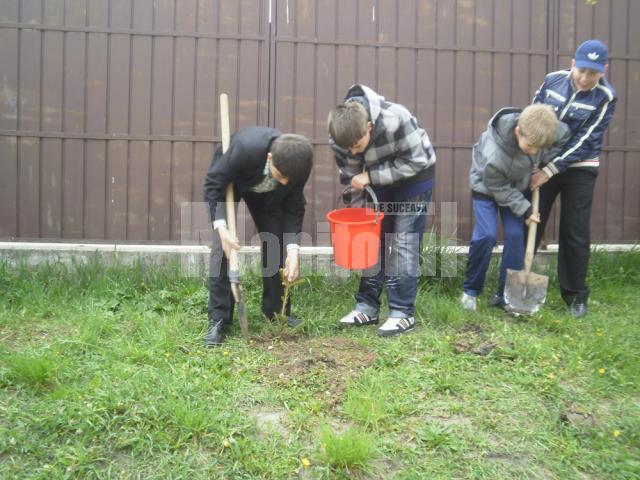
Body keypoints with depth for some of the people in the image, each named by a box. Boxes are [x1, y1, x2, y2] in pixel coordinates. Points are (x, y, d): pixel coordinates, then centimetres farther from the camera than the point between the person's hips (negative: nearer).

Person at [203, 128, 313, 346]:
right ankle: (218, 319, -8)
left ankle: (277, 311, 12)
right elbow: (213, 184, -30)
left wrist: (292, 250, -30)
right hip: (227, 182, -3)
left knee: (276, 244, -4)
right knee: (221, 247, -15)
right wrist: (222, 229, -39)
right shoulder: (245, 148, -43)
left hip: (266, 192, 3)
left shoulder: (296, 166, -31)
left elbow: (293, 209, -19)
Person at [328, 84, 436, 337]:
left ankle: (403, 312, -3)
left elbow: (416, 161, -28)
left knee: (403, 242, -9)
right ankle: (367, 306, 12)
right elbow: (349, 174, -6)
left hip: (415, 176, -5)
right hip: (379, 181, 5)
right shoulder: (343, 134, -20)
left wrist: (370, 176, -31)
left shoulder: (395, 120, -36)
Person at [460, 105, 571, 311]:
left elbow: (565, 134, -4)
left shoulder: (540, 130, -28)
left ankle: (506, 295, 5)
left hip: (517, 186, 5)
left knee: (515, 236, -5)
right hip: (487, 186, -5)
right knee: (486, 235, -18)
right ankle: (470, 291, 0)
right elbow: (499, 189, -24)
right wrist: (525, 210, -18)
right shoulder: (493, 157, -41)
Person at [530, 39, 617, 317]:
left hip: (579, 170, -2)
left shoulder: (605, 97, -12)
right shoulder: (553, 79, -5)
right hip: (542, 162, 2)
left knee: (575, 233, 2)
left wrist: (549, 171, -24)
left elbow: (585, 141, -18)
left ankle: (576, 294, 17)